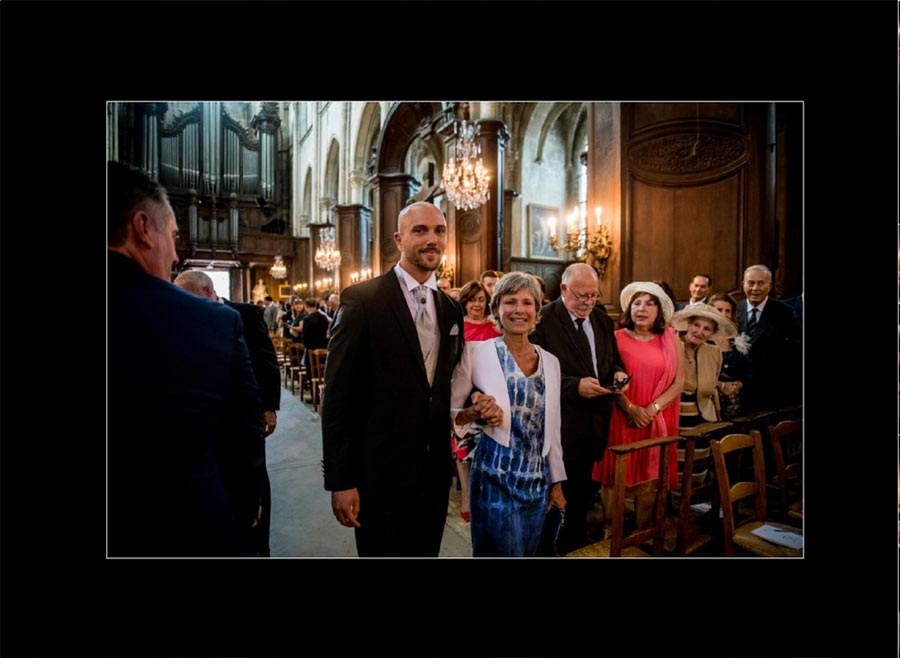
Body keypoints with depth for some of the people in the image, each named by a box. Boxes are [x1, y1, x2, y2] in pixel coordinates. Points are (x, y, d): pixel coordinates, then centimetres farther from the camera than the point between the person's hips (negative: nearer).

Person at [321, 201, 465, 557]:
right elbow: (337, 396, -14)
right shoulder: (361, 300, -13)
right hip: (380, 474, -5)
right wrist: (340, 482, -13)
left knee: (427, 551, 21)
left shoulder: (451, 309, 6)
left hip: (435, 472, 6)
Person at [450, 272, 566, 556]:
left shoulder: (550, 361, 5)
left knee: (527, 552, 18)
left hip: (538, 481, 5)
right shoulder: (476, 352, -9)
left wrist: (556, 482, 13)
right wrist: (475, 414, -24)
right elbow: (448, 412, -5)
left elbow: (552, 429, 11)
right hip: (496, 478, -5)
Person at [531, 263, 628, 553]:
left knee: (582, 494, 21)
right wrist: (575, 386, -24)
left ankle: (576, 545, 41)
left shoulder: (602, 319, 8)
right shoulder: (544, 320, -14)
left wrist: (618, 372, -3)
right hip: (559, 426, -7)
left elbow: (613, 358, 18)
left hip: (593, 424, 7)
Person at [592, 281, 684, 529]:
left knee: (650, 478, 7)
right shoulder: (616, 338, 0)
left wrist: (652, 409, -10)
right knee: (614, 477, 4)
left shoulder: (670, 340, 6)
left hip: (657, 421, 2)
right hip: (621, 419, -1)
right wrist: (631, 409, -14)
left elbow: (679, 382, 2)